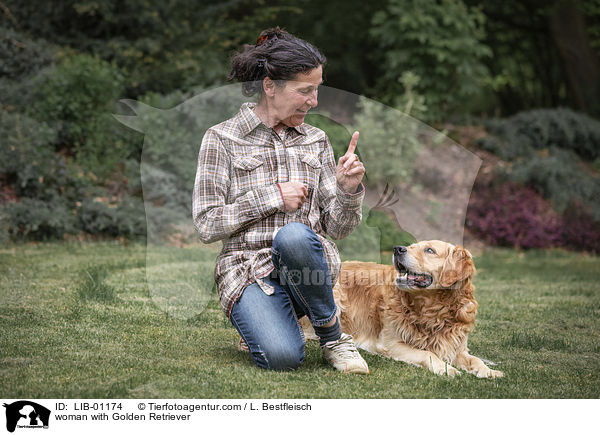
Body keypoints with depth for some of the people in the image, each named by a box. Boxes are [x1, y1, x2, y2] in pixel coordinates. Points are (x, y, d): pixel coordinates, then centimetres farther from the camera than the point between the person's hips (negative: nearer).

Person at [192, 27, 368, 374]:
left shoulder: (316, 140, 12)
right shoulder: (222, 139, 1)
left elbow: (337, 228, 10)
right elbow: (207, 225, -5)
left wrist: (348, 189, -10)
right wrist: (271, 197, -10)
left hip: (305, 265, 2)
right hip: (249, 272, -2)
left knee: (293, 235, -36)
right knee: (283, 357, -31)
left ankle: (332, 334, -12)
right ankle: (260, 319, 6)